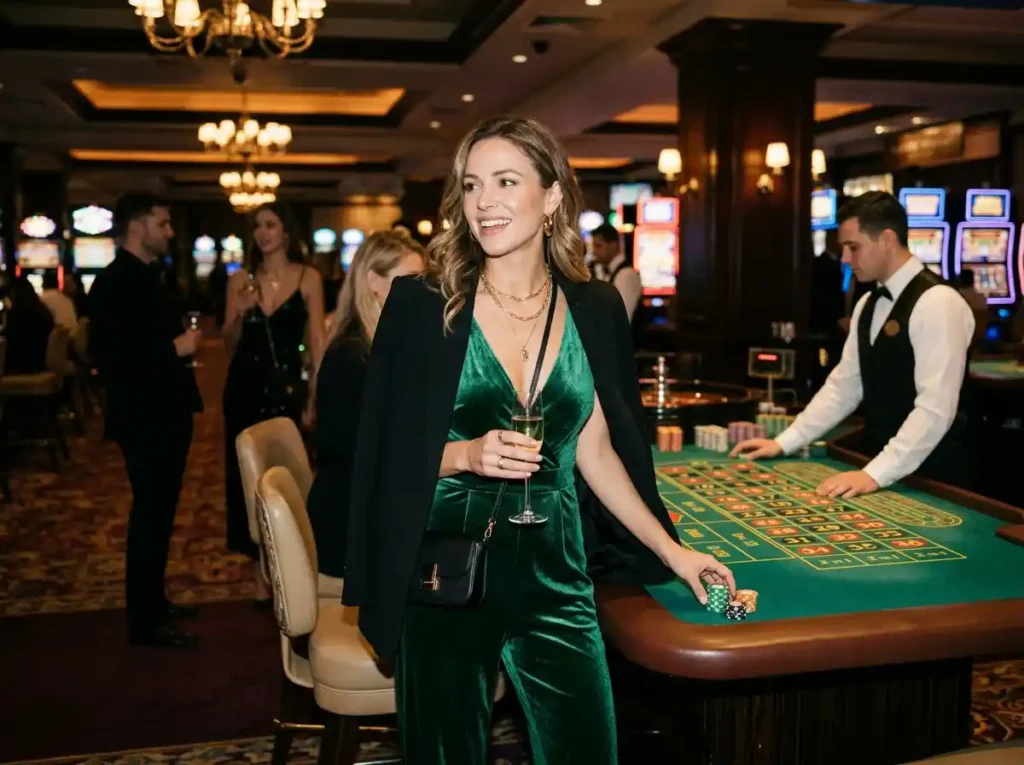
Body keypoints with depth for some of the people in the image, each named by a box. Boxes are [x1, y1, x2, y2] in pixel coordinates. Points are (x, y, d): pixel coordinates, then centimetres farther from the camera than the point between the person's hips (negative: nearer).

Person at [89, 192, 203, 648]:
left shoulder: (149, 276, 13)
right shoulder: (114, 282, -16)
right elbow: (108, 357, -24)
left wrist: (183, 341, 6)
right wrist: (174, 348, -21)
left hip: (165, 414, 9)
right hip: (144, 418, -9)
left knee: (160, 512, 17)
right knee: (150, 514, -2)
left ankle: (153, 602, 29)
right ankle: (144, 621, 8)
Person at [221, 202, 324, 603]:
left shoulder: (308, 278, -2)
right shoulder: (240, 280, 6)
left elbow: (317, 340, -4)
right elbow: (230, 345, 9)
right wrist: (239, 314, -11)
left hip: (286, 388, -3)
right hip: (245, 388, 3)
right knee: (247, 476, 5)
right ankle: (261, 576, 17)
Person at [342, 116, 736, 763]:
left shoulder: (594, 309, 2)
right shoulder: (421, 303, -8)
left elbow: (595, 451, 8)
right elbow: (385, 451, -4)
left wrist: (672, 551, 8)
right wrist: (467, 454, -21)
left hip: (554, 572, 3)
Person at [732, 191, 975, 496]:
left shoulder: (937, 302, -17)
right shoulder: (869, 304, 10)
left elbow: (936, 408, -24)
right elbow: (843, 386, 13)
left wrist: (875, 474, -28)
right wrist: (784, 443, 7)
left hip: (930, 479, -7)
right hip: (880, 472, 8)